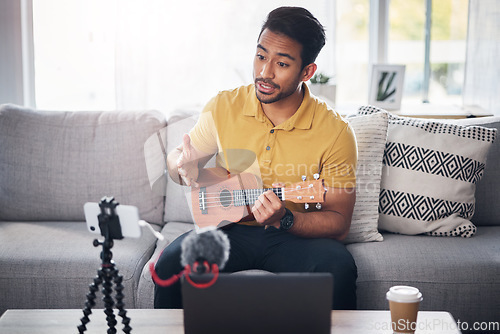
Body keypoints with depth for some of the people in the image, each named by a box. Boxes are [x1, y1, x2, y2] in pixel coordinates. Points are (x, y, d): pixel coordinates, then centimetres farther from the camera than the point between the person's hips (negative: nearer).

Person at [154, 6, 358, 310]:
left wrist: (285, 219, -26)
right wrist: (184, 167, -14)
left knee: (338, 268, -32)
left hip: (297, 236, -1)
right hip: (229, 227, 2)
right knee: (173, 262, -26)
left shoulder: (335, 132, -10)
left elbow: (339, 222, -7)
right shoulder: (224, 107, -3)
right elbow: (177, 157, 12)